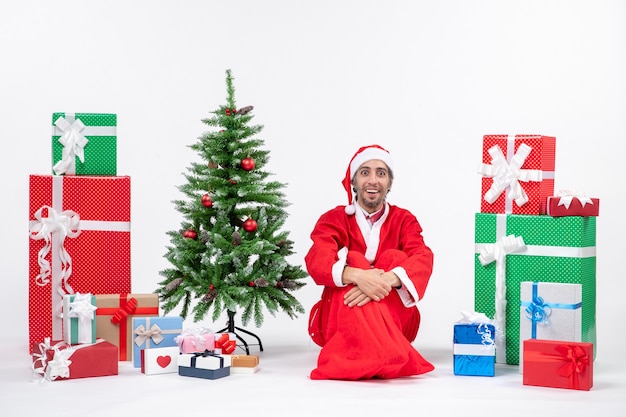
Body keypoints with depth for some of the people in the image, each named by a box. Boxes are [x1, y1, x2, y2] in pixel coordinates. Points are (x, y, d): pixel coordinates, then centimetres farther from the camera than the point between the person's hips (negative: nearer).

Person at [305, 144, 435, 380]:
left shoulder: (404, 220, 5)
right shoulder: (334, 219, 1)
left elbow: (423, 260, -15)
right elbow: (316, 261, -19)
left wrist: (388, 280, -38)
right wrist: (358, 276, -40)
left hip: (394, 321, 1)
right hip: (339, 321, -1)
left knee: (395, 258, -21)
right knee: (353, 260, -25)